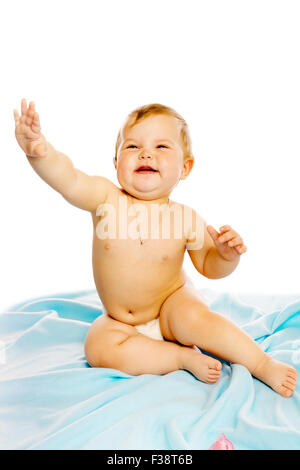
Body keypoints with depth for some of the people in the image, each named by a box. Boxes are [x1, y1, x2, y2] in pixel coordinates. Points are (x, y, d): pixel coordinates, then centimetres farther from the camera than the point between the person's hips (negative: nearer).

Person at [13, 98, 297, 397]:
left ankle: (263, 364, -13)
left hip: (171, 306, -1)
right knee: (98, 347, -23)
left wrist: (227, 255, -26)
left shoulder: (186, 218, -16)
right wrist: (40, 151, -56)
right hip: (120, 321, 2)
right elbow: (69, 182, -37)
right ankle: (183, 356, -15)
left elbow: (208, 267, -3)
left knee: (193, 319, -31)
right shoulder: (106, 198, -17)